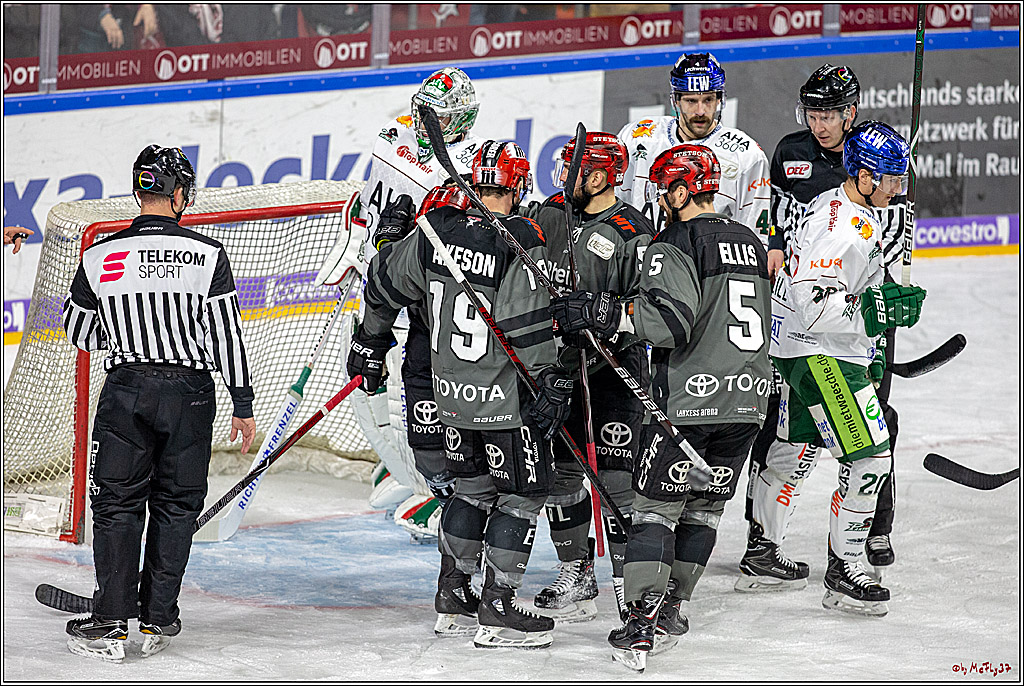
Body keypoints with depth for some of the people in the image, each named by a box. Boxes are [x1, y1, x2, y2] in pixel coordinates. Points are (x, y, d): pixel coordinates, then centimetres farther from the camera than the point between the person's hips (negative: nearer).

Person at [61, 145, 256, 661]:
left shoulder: (100, 257, -3)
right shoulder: (207, 254, -7)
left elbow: (79, 333, 9)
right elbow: (227, 335, -7)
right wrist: (243, 404, 0)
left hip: (125, 388, 0)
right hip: (189, 391, 0)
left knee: (117, 504, 7)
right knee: (175, 506, 12)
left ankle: (110, 623, 0)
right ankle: (157, 620, 13)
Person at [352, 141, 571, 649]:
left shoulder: (436, 232, 1)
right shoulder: (521, 245, -18)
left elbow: (384, 282, 13)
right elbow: (530, 329, -22)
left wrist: (370, 342, 26)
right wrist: (551, 386, -14)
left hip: (452, 395, 7)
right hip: (506, 398, -7)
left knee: (473, 487, 21)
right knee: (521, 495, 4)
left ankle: (451, 598, 24)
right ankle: (497, 610, 2)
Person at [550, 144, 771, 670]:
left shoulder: (674, 246, -10)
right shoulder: (749, 243, 15)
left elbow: (672, 321, -24)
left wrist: (607, 314, -21)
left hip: (689, 402, -7)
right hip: (749, 400, 7)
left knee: (655, 505, -1)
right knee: (704, 506, 16)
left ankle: (643, 620, -9)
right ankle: (671, 610, 20)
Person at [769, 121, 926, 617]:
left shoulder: (861, 214, 11)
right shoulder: (837, 225, -24)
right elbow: (815, 305, -30)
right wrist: (876, 313, -27)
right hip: (815, 352, -11)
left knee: (792, 451, 22)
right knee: (869, 458, -13)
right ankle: (842, 575, -8)